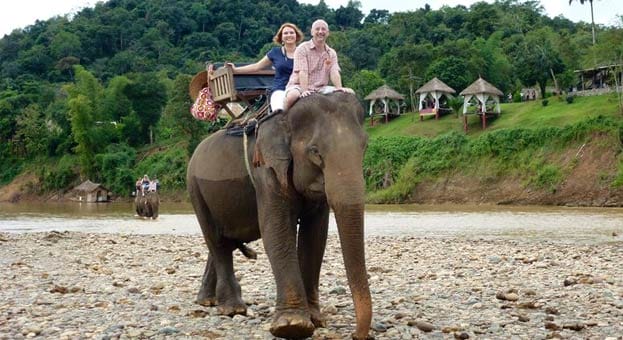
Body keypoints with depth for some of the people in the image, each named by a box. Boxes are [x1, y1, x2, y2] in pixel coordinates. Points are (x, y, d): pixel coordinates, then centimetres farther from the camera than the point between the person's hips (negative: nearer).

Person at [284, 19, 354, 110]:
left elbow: (334, 72, -2)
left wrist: (339, 88, -22)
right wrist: (304, 90, -30)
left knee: (350, 93, -9)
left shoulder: (332, 53, 13)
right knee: (292, 95, -40)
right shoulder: (302, 49, -3)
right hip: (299, 86, -4)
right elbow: (302, 72, -16)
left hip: (321, 88, 5)